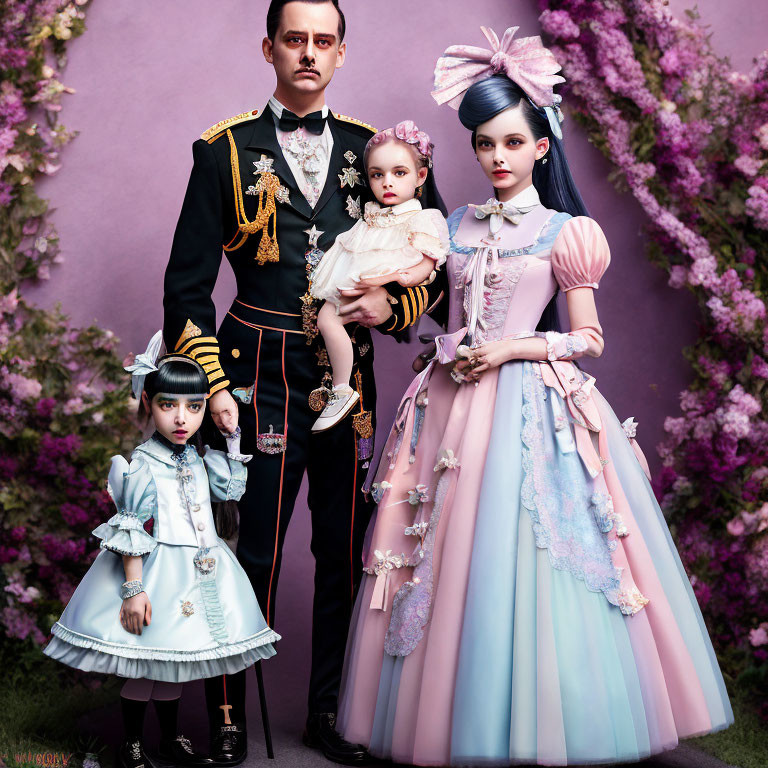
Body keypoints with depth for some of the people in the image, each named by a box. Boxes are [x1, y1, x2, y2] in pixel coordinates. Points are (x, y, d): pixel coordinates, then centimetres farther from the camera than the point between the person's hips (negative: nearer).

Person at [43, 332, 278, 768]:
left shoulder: (199, 458, 4)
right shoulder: (143, 466, -15)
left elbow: (231, 490, 18)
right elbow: (132, 532, -15)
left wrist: (232, 438, 9)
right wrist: (133, 589, -18)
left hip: (198, 572, 6)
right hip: (157, 572, -6)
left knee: (176, 659, 17)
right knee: (146, 664, 3)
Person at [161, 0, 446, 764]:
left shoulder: (371, 149, 11)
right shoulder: (226, 149, 3)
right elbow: (187, 281, 1)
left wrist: (393, 302, -6)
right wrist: (211, 384, -7)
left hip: (350, 380, 3)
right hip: (260, 378, -3)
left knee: (346, 551, 8)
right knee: (250, 552, -1)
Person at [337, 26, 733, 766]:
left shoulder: (563, 232, 0)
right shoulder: (456, 227, 12)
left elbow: (588, 338, 1)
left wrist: (511, 349, -10)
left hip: (531, 409, -4)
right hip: (455, 405, 4)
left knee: (523, 561, -5)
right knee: (453, 558, 4)